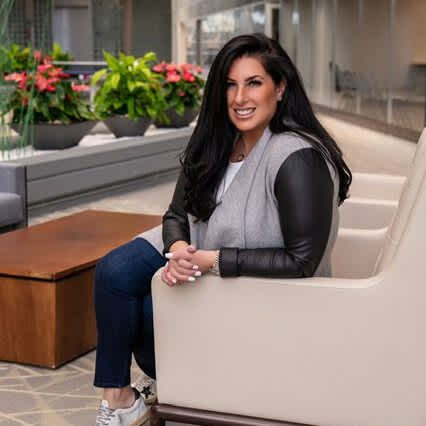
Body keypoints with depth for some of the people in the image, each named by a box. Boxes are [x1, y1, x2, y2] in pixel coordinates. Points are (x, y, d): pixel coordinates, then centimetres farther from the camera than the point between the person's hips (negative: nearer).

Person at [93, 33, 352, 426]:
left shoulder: (298, 159, -29)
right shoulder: (215, 142, -6)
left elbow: (301, 261, -27)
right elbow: (177, 214, 1)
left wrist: (214, 260, -28)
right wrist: (179, 249, -23)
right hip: (200, 255, 7)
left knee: (150, 309, -16)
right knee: (114, 272, -14)